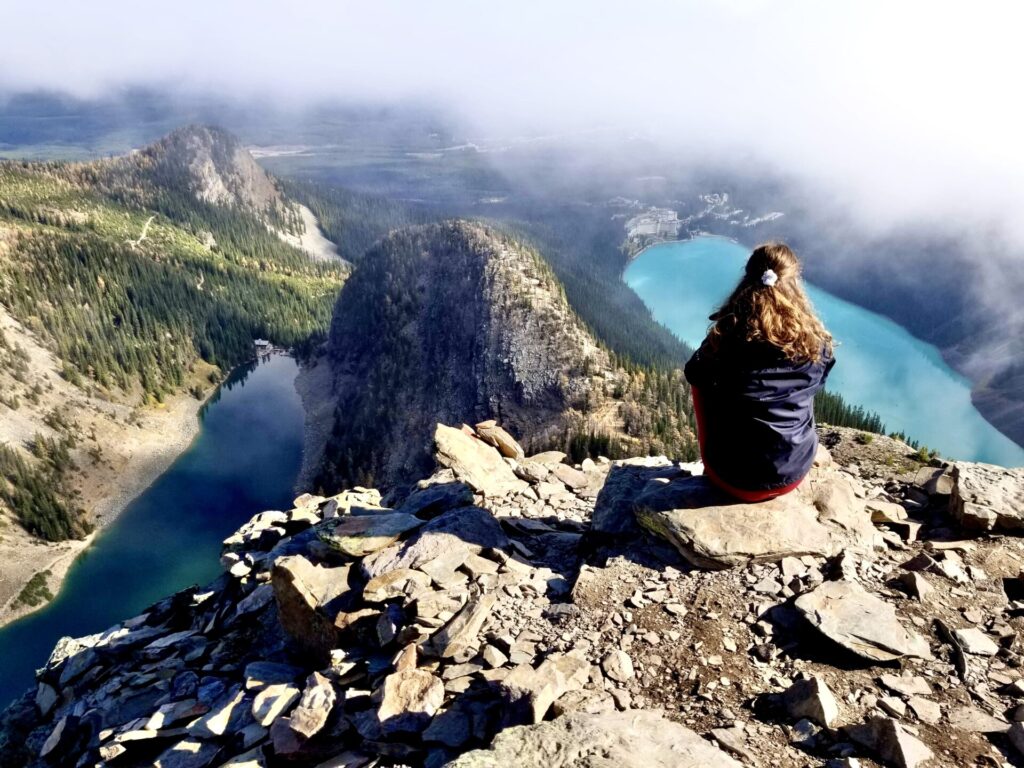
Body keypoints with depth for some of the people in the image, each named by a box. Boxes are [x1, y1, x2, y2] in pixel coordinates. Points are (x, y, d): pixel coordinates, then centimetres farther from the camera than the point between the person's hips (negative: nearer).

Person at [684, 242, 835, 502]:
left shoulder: (725, 336, -17)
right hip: (795, 473, 3)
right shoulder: (815, 342, -10)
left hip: (735, 478, -2)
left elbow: (693, 373, 4)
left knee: (703, 379, 17)